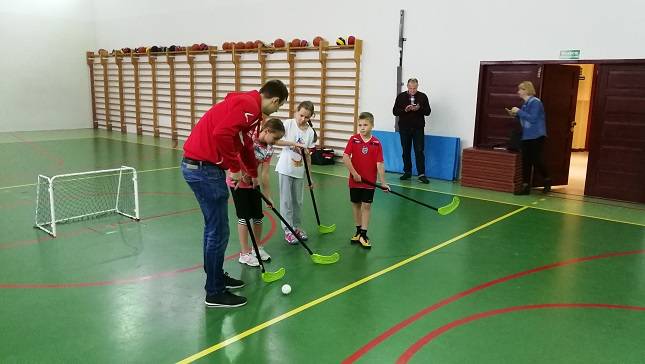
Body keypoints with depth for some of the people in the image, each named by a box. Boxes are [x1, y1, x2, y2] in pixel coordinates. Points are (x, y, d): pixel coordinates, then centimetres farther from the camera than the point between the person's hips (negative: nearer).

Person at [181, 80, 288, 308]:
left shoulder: (249, 105, 18)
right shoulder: (248, 104, -14)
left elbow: (245, 146, 32)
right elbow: (221, 134, -28)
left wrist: (253, 175, 43)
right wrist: (235, 168, -15)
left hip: (198, 165, 10)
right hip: (204, 168, -10)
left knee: (214, 228, 20)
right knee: (219, 232, -1)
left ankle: (216, 277, 35)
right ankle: (215, 293, 12)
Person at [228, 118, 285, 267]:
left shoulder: (269, 149, -5)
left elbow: (264, 174, -5)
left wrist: (268, 196, -7)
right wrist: (241, 175, -27)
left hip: (253, 183, 6)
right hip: (238, 182, -6)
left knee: (258, 216, 8)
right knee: (244, 216, -2)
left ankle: (257, 247, 27)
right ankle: (245, 253, 11)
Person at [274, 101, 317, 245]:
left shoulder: (310, 132, 0)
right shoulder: (288, 124, -9)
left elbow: (308, 155, 5)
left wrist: (310, 176, 6)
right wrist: (293, 143, -27)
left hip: (300, 171, 4)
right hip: (285, 169, -3)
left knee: (298, 201, 13)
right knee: (286, 201, 2)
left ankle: (297, 227, 28)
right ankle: (288, 230, 11)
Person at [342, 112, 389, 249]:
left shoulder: (376, 143, -7)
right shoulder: (353, 139, -6)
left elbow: (379, 164, -8)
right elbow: (345, 157, -12)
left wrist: (383, 182, -11)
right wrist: (355, 174, -16)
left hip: (369, 181, -1)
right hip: (355, 180, 1)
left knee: (366, 206, 1)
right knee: (356, 204, 12)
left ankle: (363, 235, 8)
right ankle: (358, 230, 28)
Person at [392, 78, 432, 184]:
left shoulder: (423, 96, 2)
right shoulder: (401, 96, 3)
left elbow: (428, 111, 0)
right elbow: (395, 111, 0)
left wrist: (419, 108, -19)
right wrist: (405, 110, -17)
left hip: (418, 128, -1)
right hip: (404, 128, 2)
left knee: (419, 151, -6)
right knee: (406, 151, 8)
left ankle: (421, 174, -6)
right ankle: (407, 172, 19)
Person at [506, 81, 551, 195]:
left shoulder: (535, 102, -12)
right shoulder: (525, 104, 12)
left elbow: (533, 119, -23)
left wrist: (519, 111, -19)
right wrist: (515, 115, 6)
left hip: (536, 137, -8)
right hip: (526, 137, 8)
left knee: (537, 161, -4)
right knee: (526, 162, 5)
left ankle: (547, 180, 20)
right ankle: (526, 186, 9)